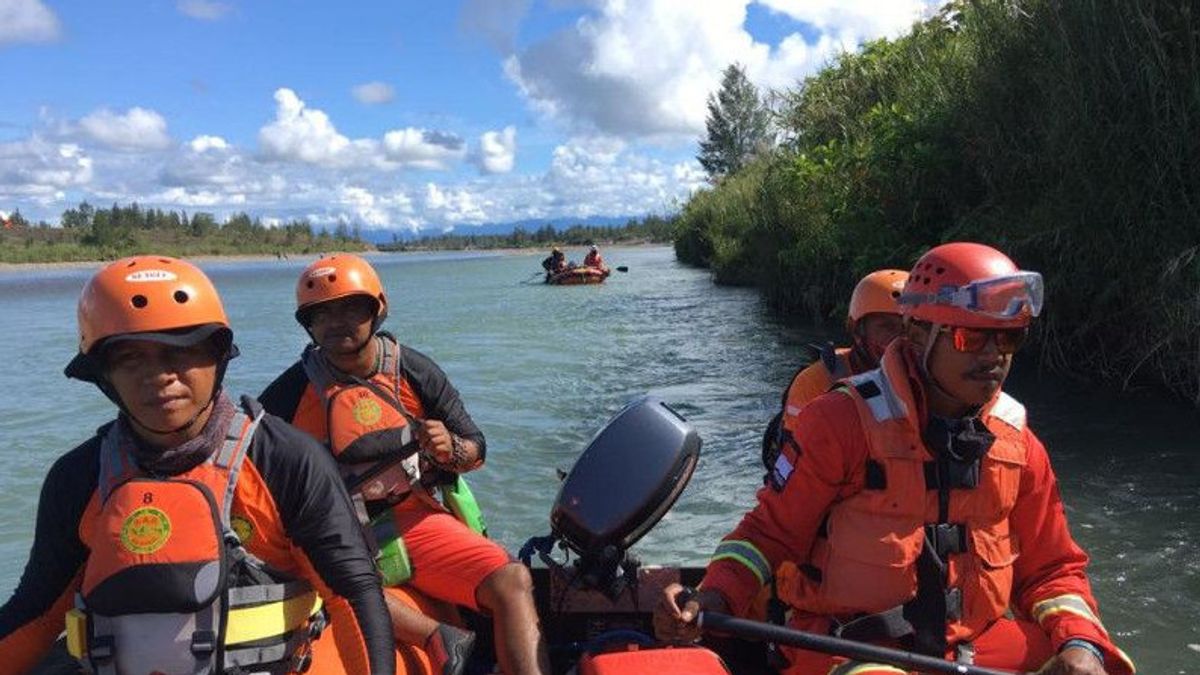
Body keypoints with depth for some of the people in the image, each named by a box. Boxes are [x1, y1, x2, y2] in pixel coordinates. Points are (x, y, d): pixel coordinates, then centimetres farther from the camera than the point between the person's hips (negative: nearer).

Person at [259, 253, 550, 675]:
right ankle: (439, 638, -26)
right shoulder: (292, 391, -2)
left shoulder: (415, 371, 1)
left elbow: (476, 451, 6)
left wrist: (450, 447, -18)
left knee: (512, 580, -18)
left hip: (414, 519, 2)